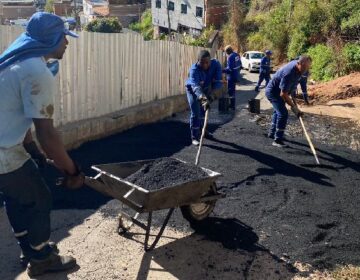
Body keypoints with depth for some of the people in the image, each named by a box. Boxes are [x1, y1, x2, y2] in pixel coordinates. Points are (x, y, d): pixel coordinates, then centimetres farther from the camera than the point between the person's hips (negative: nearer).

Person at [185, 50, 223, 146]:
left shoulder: (216, 64, -27)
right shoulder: (194, 69, -37)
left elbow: (218, 81, -32)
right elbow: (196, 86, -50)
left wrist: (212, 95, -48)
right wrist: (203, 98, -67)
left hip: (205, 89, 5)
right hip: (193, 90, -4)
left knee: (203, 110, 20)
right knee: (195, 113, -11)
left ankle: (201, 130, 41)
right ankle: (195, 137, -5)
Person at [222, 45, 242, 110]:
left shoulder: (230, 57, -21)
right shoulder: (237, 55, 7)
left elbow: (230, 69, -25)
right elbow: (240, 66, 15)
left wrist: (223, 71, -16)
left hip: (232, 77, -10)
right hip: (236, 76, 10)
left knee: (231, 91, -1)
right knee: (233, 91, 19)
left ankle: (232, 106, 4)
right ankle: (233, 105, 29)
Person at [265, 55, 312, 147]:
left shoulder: (297, 63, -8)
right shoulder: (289, 73, -36)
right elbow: (283, 94, -33)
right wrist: (293, 106, -29)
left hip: (278, 91, 10)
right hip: (273, 91, -10)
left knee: (278, 111, 24)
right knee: (283, 113, -19)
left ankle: (272, 133, 43)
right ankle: (277, 140, -14)